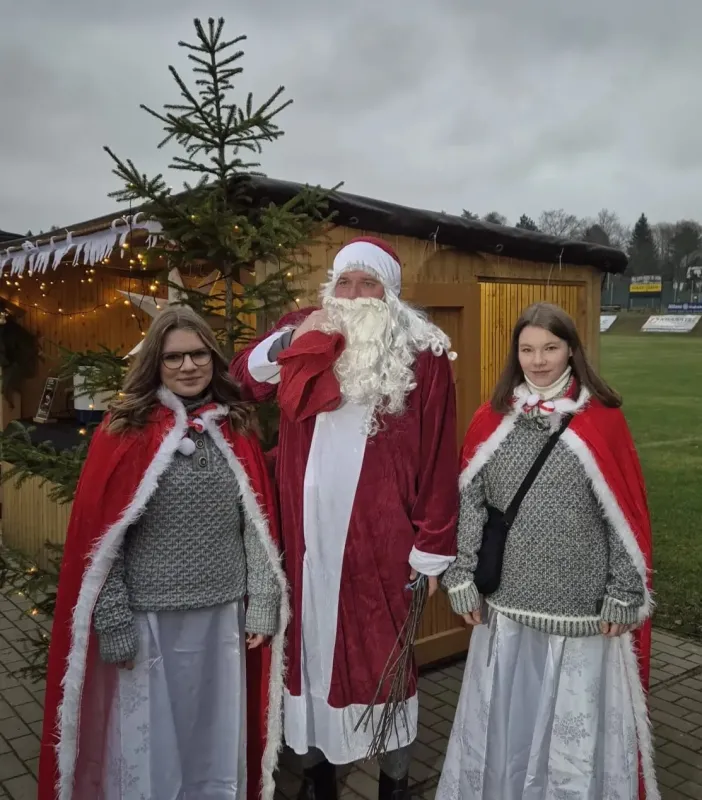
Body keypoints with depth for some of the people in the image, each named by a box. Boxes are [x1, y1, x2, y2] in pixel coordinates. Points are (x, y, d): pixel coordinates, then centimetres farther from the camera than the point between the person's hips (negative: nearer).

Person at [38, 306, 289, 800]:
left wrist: (262, 606, 2)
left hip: (223, 613, 3)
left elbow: (260, 525, 4)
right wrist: (112, 622, -9)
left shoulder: (237, 428, 2)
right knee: (150, 746, 12)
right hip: (149, 615, -2)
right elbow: (98, 534, -6)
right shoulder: (125, 430, -7)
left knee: (219, 740, 16)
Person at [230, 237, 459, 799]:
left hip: (380, 538, -3)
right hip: (306, 533, 3)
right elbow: (239, 383, 3)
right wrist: (290, 343, -12)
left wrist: (431, 546, -7)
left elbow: (439, 455, -5)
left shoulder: (421, 354, -4)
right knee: (308, 642, 14)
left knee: (385, 652, 10)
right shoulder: (303, 334, 7)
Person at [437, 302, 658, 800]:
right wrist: (462, 579, 0)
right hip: (506, 599, 3)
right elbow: (470, 504, 2)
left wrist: (623, 592, -4)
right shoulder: (491, 420, 1)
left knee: (574, 718, 11)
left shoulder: (602, 419, -6)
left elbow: (625, 514, -4)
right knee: (505, 715, 16)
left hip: (581, 603, -2)